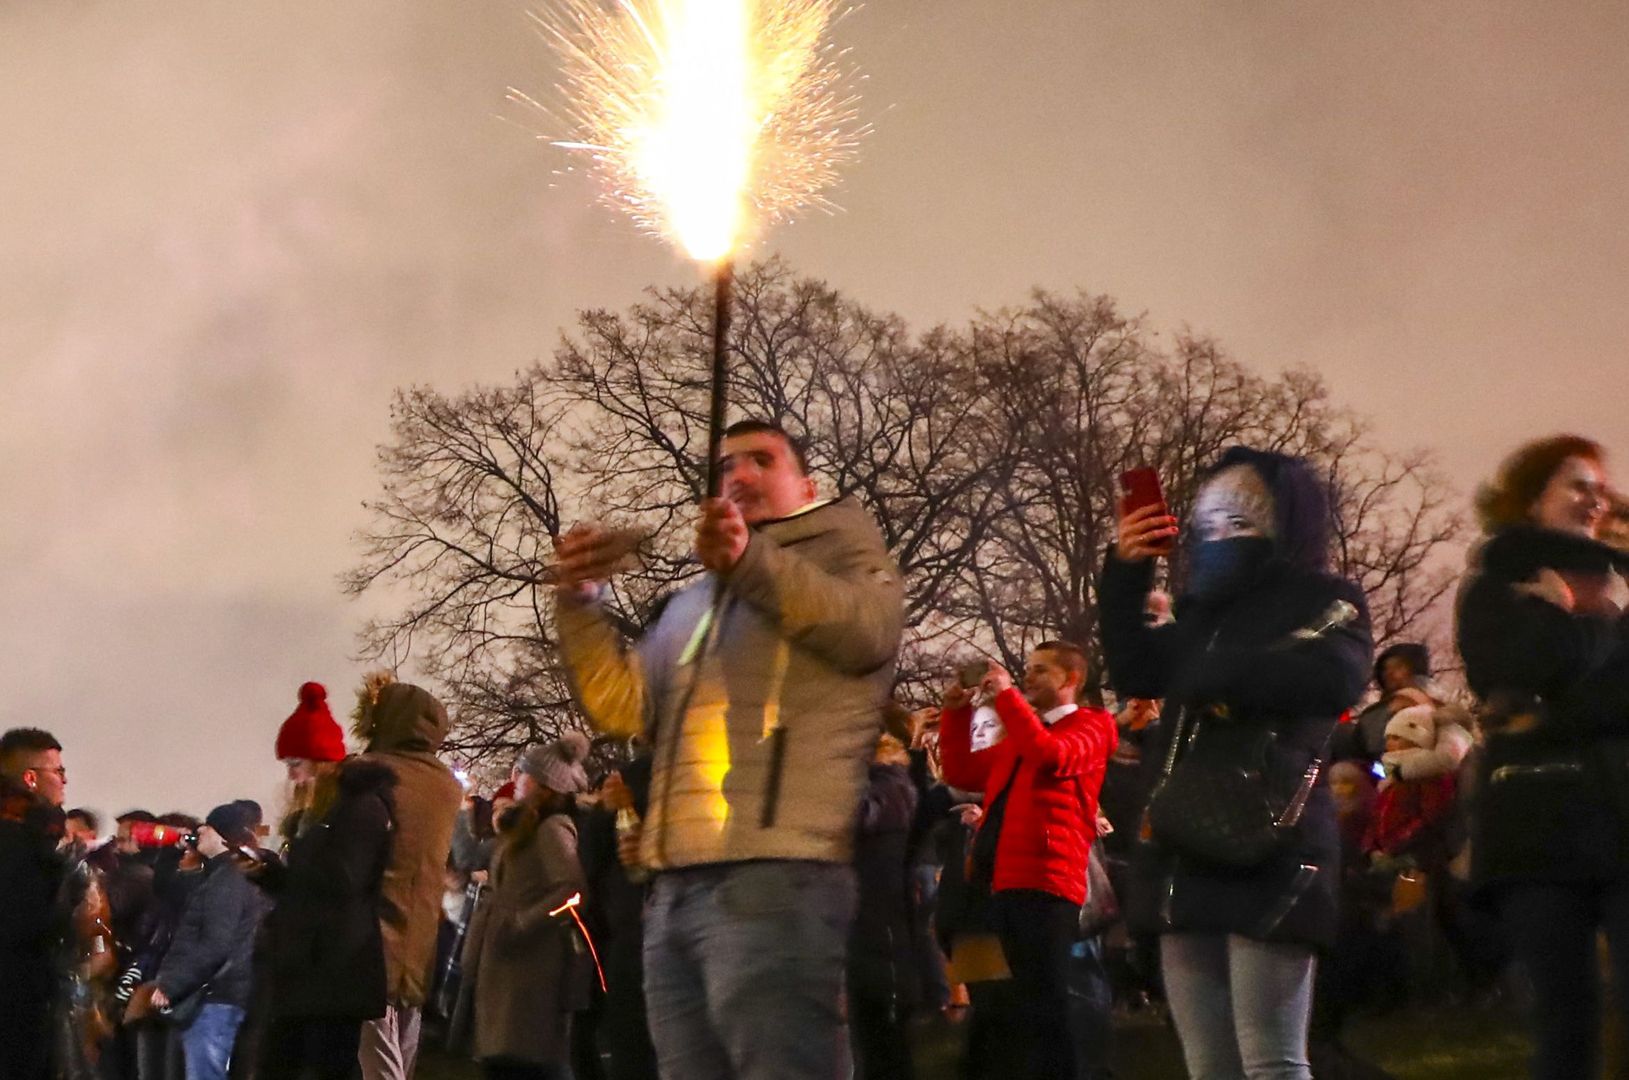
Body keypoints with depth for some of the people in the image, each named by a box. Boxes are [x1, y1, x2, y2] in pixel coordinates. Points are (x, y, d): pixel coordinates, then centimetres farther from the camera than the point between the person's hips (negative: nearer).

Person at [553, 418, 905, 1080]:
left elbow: (868, 628, -12)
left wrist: (752, 559, -27)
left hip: (774, 878, -7)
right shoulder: (692, 603, 29)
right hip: (675, 889, 7)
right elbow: (621, 706, 19)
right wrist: (580, 601, 3)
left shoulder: (840, 543, 11)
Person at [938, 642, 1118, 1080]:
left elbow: (1050, 756, -19)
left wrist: (1006, 696, -14)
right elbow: (961, 772, 24)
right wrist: (957, 712, 13)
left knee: (1045, 1005, -10)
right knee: (1030, 1005, 12)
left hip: (1044, 880, -8)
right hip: (1007, 881, 8)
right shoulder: (1019, 734, 26)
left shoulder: (1090, 725, 2)